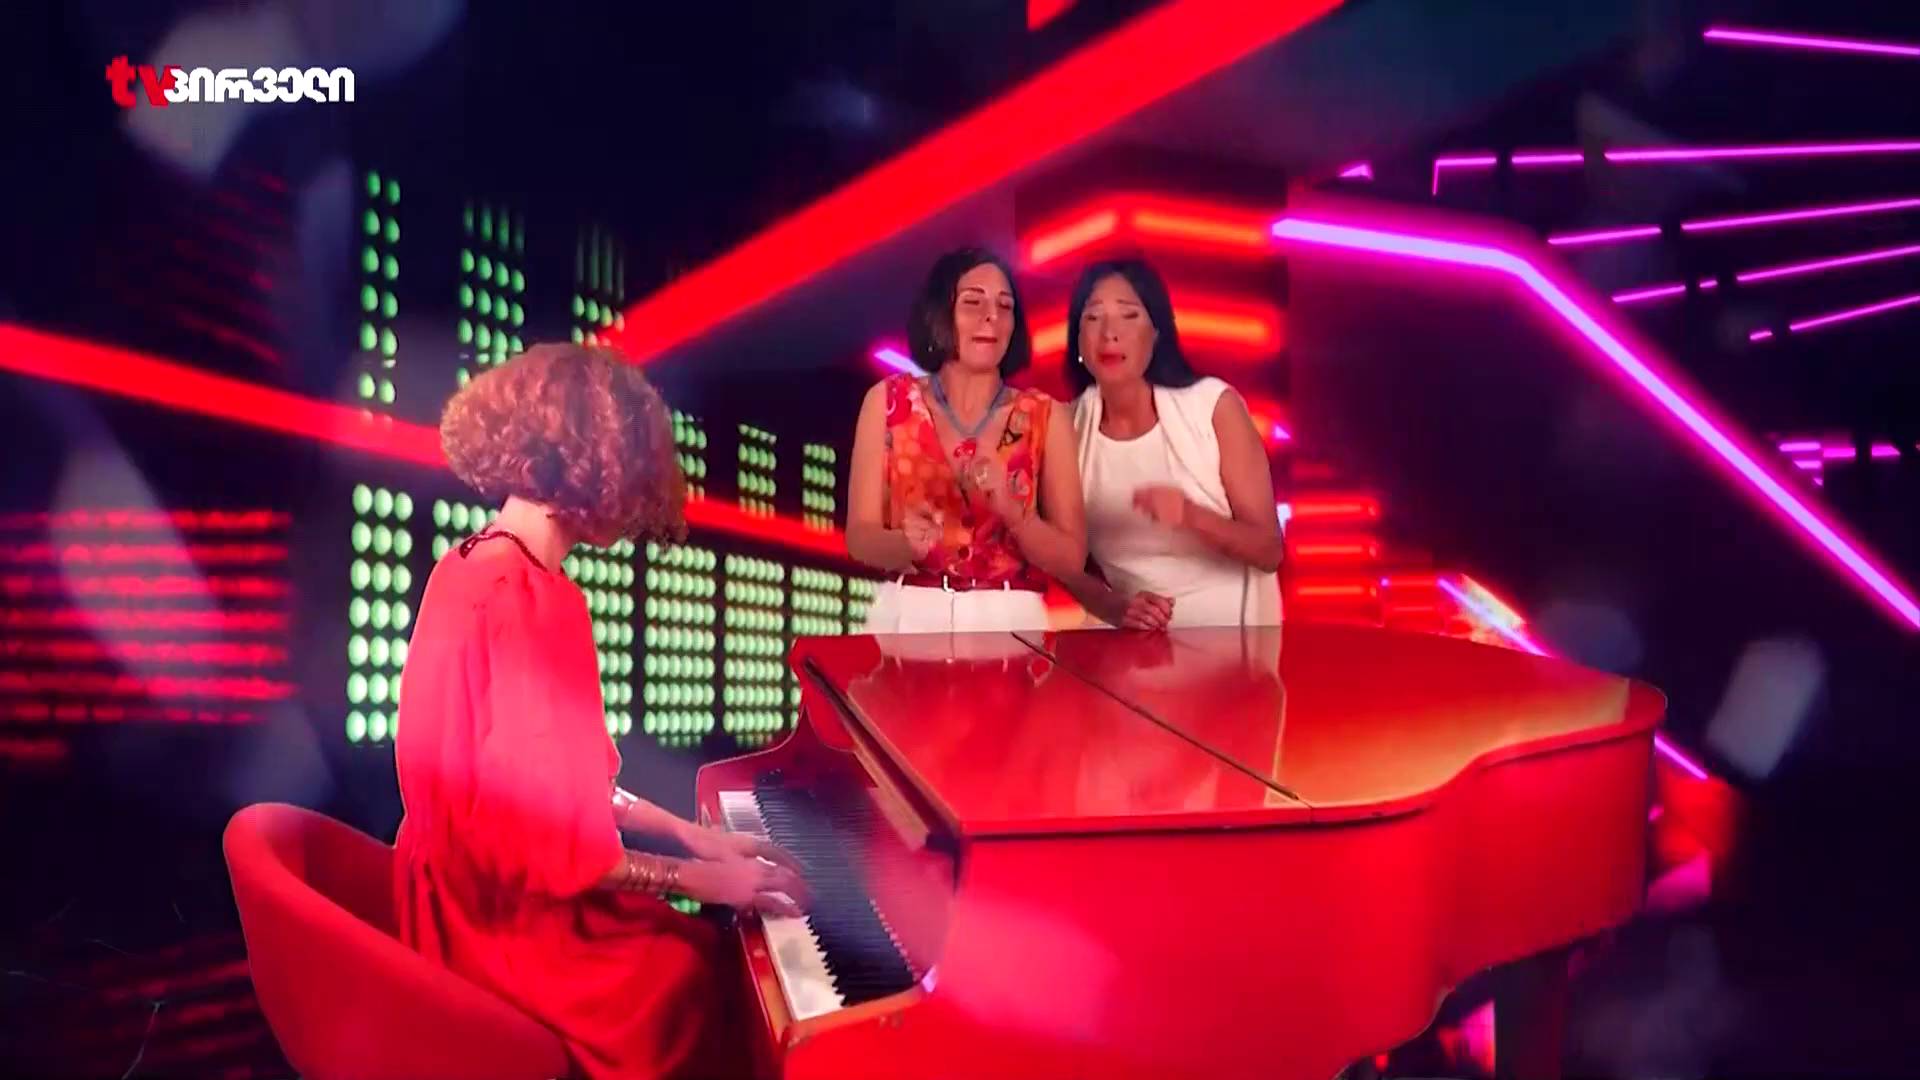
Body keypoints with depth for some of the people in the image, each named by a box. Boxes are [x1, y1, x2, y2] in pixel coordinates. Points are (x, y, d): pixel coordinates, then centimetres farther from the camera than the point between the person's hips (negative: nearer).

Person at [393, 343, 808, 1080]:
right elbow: (550, 846, -25)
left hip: (467, 901, 9)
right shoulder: (536, 602, -26)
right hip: (516, 932, -9)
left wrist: (687, 833, 11)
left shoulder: (473, 567, 4)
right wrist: (699, 877, -12)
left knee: (713, 942, 16)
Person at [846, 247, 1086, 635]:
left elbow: (1072, 559, 0)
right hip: (909, 617, 0)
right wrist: (910, 542, -18)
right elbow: (860, 538, 1)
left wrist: (1011, 510, -16)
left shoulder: (1046, 416, 3)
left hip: (1010, 620, 0)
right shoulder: (888, 401, 3)